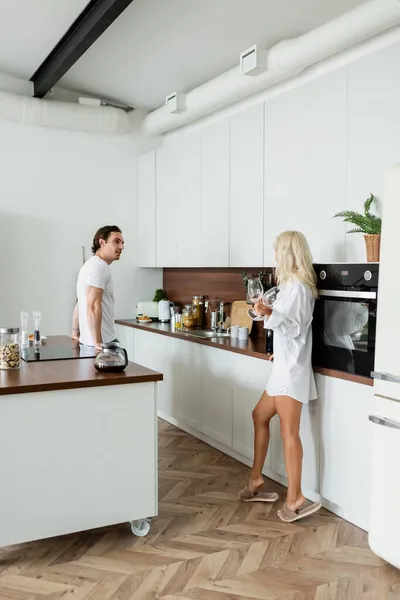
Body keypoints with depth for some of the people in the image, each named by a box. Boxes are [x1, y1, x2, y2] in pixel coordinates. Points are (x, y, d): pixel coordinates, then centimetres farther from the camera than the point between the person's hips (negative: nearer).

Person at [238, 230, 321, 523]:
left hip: (291, 368, -11)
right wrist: (270, 312, 37)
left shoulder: (296, 286, -14)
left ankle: (295, 499, -3)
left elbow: (294, 328, -19)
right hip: (286, 366, 11)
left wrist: (270, 314, -31)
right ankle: (256, 478, 27)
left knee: (289, 432, -9)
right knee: (260, 416, 18)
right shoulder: (296, 284, 15)